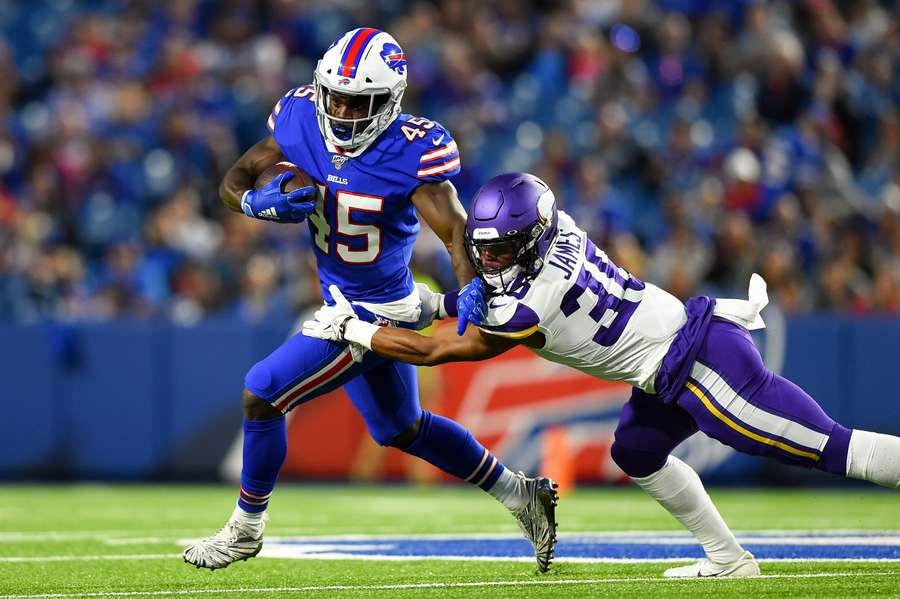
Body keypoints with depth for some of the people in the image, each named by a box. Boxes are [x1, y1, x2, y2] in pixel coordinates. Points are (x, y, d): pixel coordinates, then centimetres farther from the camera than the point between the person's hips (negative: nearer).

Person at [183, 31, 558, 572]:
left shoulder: (412, 152, -25)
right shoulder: (302, 118, -10)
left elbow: (456, 228, -29)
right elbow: (234, 180, -4)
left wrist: (472, 289, -47)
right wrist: (259, 201, -27)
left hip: (375, 314, -8)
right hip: (342, 300, 8)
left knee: (263, 394, -9)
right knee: (402, 430, 23)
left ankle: (247, 527, 12)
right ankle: (520, 495, 37)